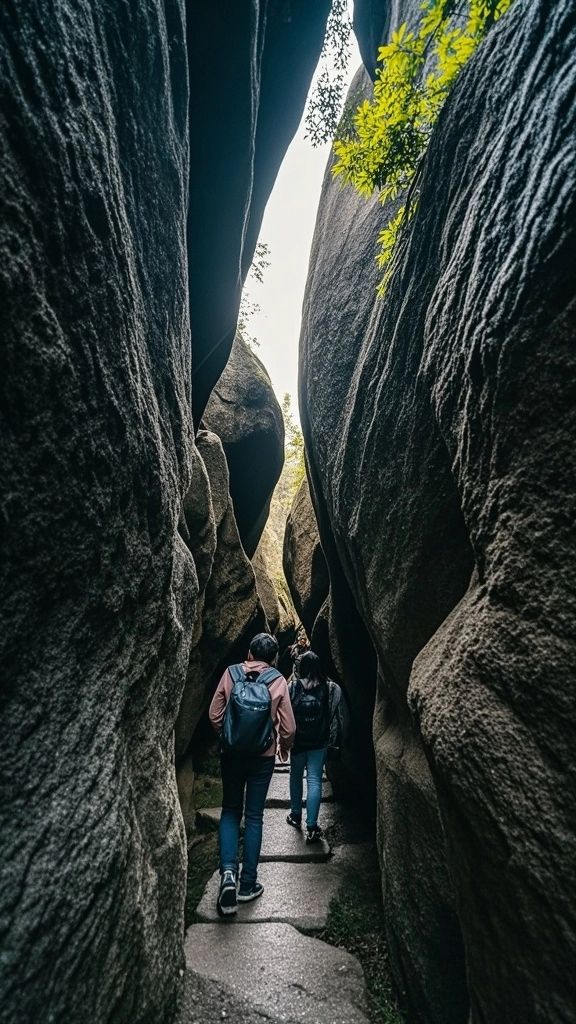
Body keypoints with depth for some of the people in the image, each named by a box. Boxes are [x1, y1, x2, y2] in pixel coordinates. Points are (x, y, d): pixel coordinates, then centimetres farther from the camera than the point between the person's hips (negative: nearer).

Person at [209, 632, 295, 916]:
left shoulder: (231, 673, -7)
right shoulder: (278, 681, -9)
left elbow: (215, 714, -3)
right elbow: (288, 727, -5)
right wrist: (284, 748, 15)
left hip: (232, 754, 1)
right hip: (263, 757, -1)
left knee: (230, 811, 17)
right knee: (254, 816, 13)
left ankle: (228, 871, 1)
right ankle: (248, 884, 21)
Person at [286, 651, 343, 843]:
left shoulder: (292, 688, -10)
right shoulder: (330, 688, -8)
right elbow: (336, 716, -8)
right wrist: (335, 740, -2)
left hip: (297, 741, 1)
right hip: (319, 742, 0)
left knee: (296, 776, 21)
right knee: (315, 780, 5)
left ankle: (296, 816, 34)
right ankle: (312, 827, 2)